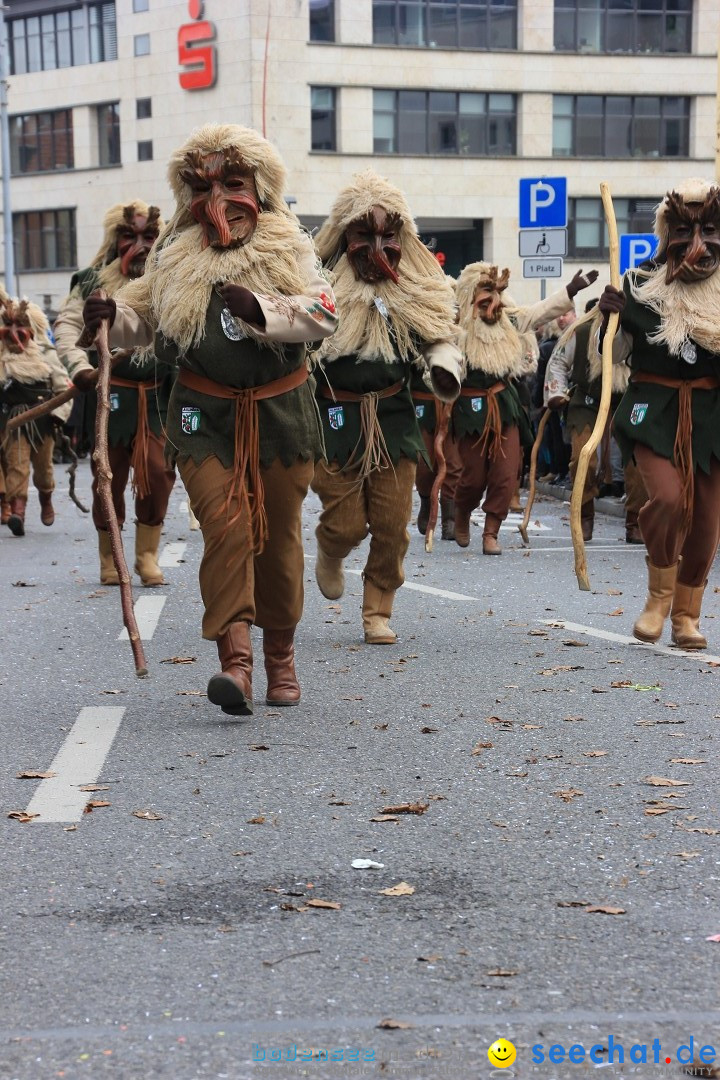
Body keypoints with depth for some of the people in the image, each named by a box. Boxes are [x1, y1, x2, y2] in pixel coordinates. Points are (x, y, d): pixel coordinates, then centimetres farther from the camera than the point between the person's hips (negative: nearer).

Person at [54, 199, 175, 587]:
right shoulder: (94, 281, 1)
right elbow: (67, 324, -6)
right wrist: (79, 365, -21)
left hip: (157, 395, 2)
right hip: (109, 393, -2)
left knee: (158, 472, -6)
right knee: (110, 475, 6)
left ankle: (147, 555, 8)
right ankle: (109, 559, 19)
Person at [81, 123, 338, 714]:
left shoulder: (289, 250, -1)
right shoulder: (173, 256, 5)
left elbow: (325, 314, -15)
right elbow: (147, 320, 11)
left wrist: (260, 309, -29)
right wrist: (114, 315, -11)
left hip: (280, 413, 0)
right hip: (206, 416, 0)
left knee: (279, 536, 9)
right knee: (225, 528, -15)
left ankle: (281, 656, 26)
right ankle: (235, 659, -19)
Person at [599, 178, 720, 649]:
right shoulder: (643, 283, 2)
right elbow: (616, 356, 4)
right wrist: (610, 316, -12)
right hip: (654, 409, -2)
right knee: (669, 499, -21)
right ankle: (659, 594, 5)